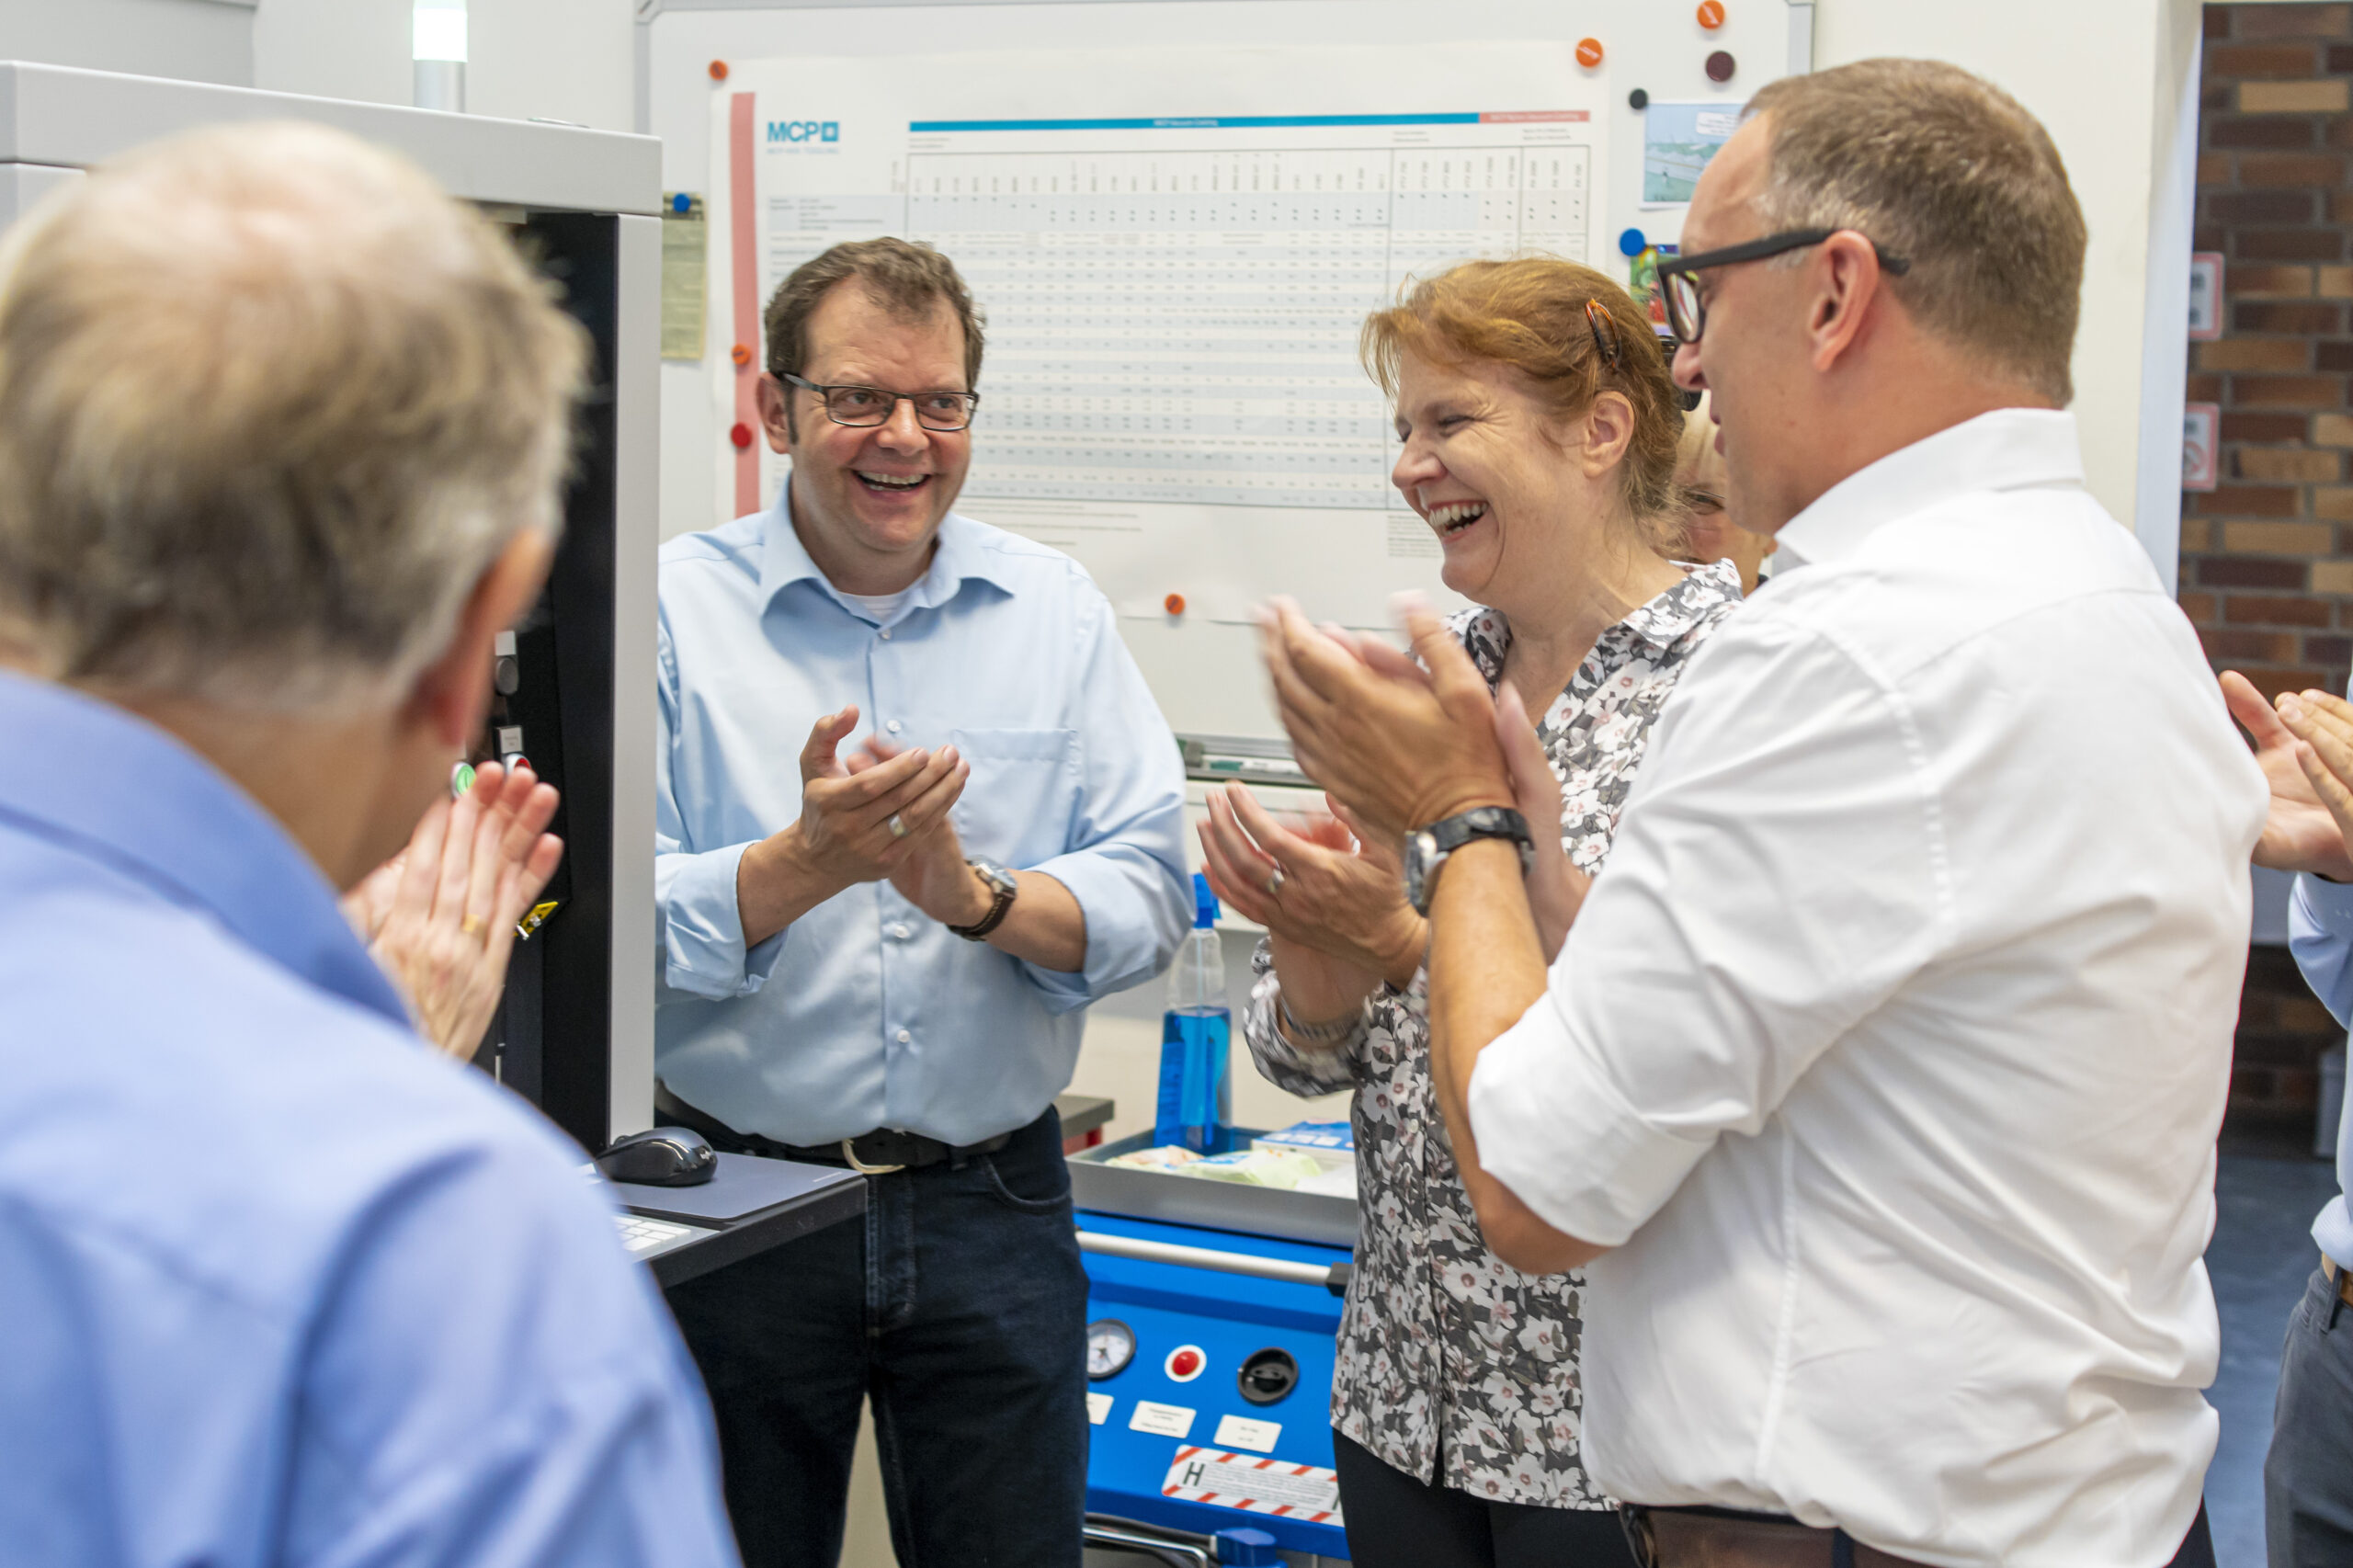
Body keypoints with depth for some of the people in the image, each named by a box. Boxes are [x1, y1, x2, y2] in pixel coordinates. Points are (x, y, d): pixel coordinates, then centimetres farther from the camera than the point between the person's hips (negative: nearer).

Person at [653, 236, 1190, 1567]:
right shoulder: (677, 607, -5)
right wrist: (807, 864, -29)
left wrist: (975, 895, -21)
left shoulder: (1056, 610, 4)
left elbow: (1153, 895, -4)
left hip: (993, 1206, 2)